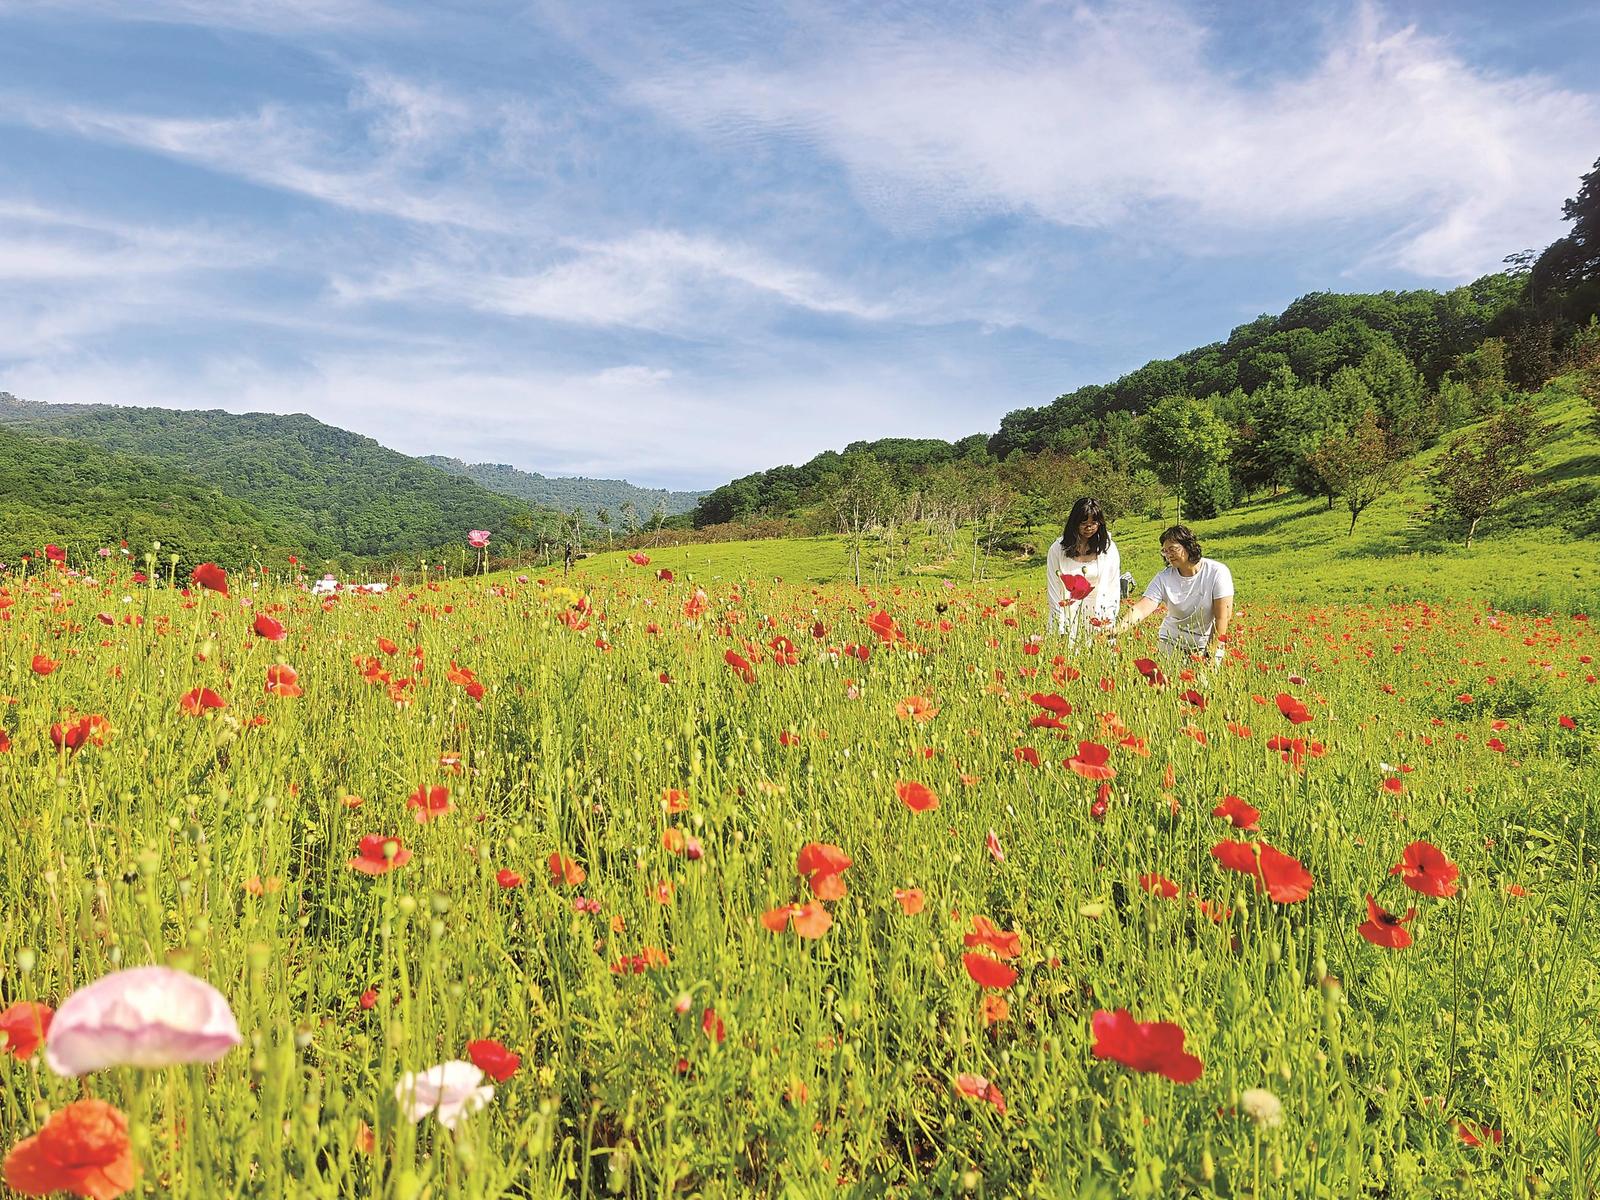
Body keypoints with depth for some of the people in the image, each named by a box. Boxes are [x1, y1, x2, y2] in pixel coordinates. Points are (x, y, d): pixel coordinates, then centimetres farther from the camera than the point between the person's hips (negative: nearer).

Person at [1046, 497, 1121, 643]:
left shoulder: (1108, 548, 1)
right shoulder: (1057, 549, -1)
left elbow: (1113, 588, 1)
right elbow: (1053, 589, -1)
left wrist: (1108, 623, -6)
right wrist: (1061, 628, -5)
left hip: (1096, 616, 0)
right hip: (1066, 615, 0)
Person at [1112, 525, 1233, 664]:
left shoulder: (1218, 572, -14)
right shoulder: (1163, 578, -9)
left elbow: (1222, 618, -14)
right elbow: (1141, 609, -19)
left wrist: (1212, 655, -17)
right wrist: (1117, 629, -37)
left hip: (1208, 645, -2)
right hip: (1172, 644, 2)